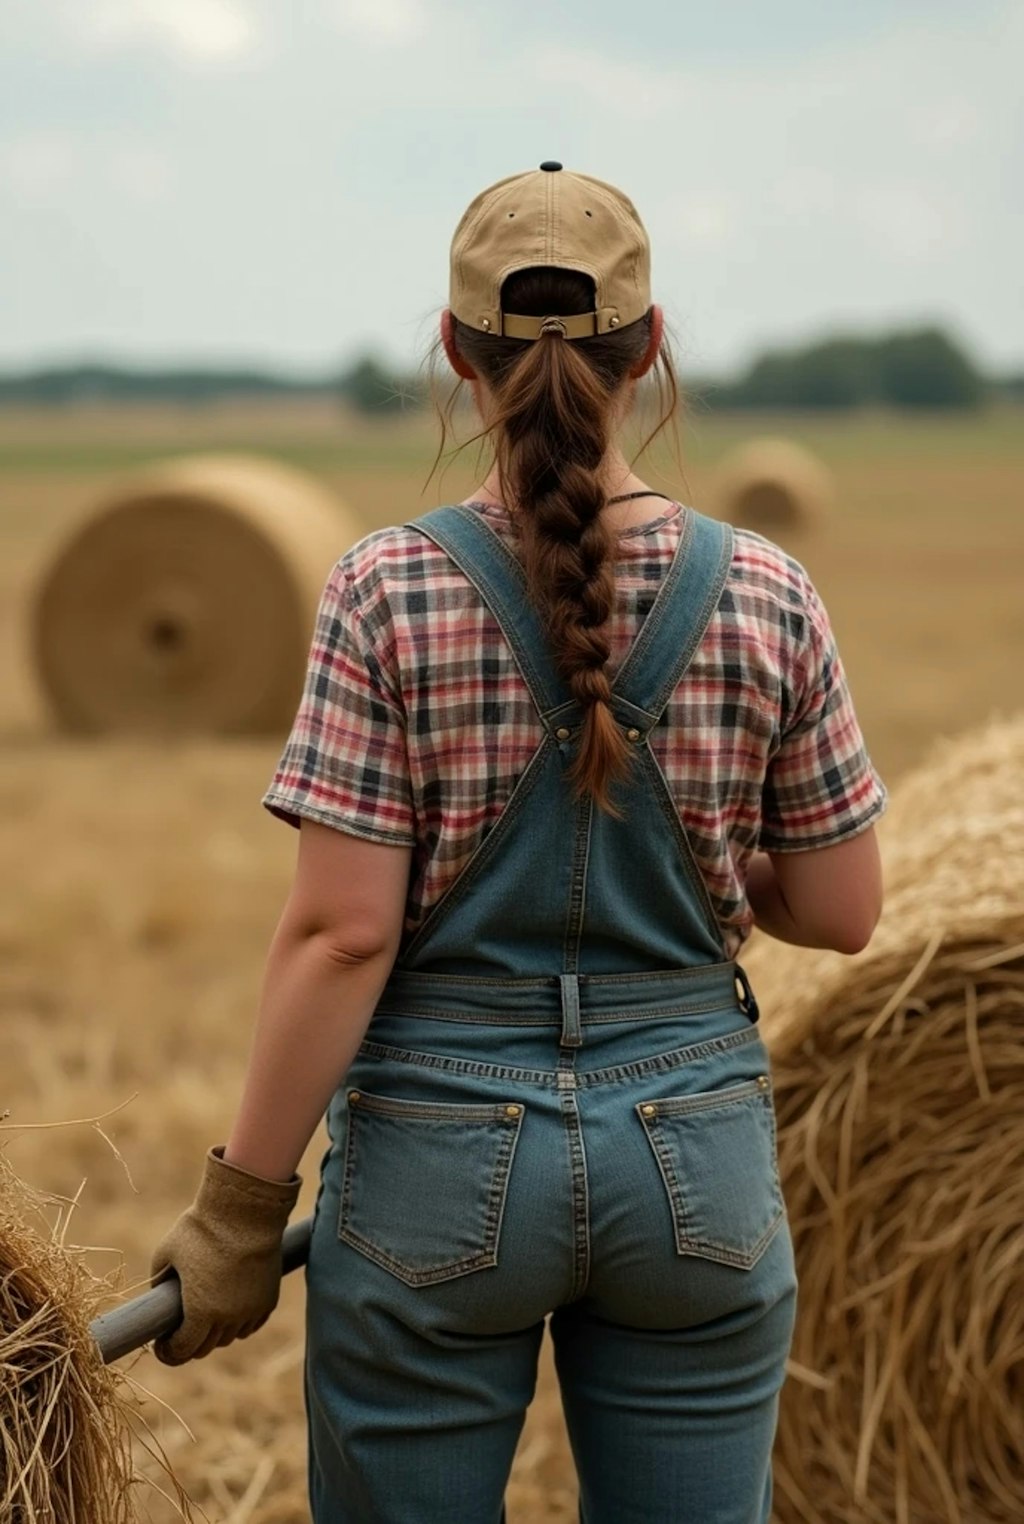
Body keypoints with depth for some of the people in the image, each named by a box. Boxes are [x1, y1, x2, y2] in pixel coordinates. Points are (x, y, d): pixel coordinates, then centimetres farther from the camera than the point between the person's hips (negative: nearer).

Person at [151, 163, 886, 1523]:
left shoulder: (390, 593, -10)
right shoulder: (765, 597, -4)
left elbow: (343, 935, -12)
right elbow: (842, 912, 2)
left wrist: (244, 1203, -4)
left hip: (442, 1154, -2)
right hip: (698, 1155, 2)